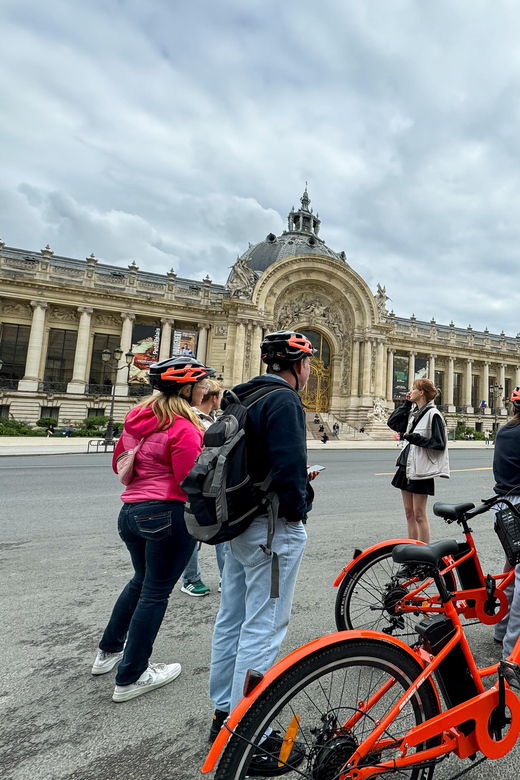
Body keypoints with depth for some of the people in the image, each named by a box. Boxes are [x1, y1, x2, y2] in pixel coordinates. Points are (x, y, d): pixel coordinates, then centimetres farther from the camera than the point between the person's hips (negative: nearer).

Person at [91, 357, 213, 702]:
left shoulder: (137, 417, 7)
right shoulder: (183, 429, -19)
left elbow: (119, 463, 16)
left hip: (131, 512, 9)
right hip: (170, 515, -8)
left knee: (141, 580, 28)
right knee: (156, 592, 7)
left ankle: (109, 652, 41)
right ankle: (131, 677, 22)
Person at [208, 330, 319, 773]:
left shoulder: (244, 397, 11)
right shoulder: (284, 400, -17)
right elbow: (289, 467, -27)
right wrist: (299, 504, -9)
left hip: (240, 524, 10)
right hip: (274, 528, -9)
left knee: (231, 621, 19)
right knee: (262, 630, 3)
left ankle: (224, 715, 37)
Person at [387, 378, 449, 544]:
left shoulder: (433, 414, -12)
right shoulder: (412, 412, 12)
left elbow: (440, 444, -13)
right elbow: (392, 422, 12)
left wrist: (417, 439, -21)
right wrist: (406, 404, 8)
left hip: (421, 470, -8)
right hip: (407, 466, 8)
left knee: (419, 515, 0)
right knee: (409, 512, 14)